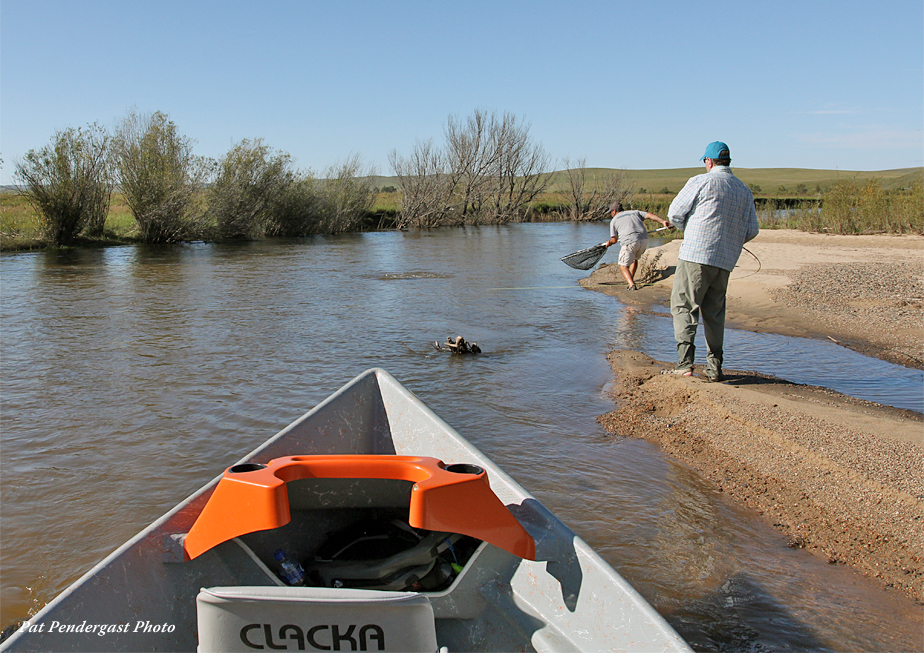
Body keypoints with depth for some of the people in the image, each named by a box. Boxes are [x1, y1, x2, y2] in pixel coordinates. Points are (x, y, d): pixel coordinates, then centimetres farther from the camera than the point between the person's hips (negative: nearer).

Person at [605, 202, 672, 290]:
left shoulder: (613, 221, 16)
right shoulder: (635, 212, 27)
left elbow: (614, 240, 14)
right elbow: (649, 215, 11)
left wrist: (609, 242, 36)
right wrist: (663, 221, 2)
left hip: (629, 242, -5)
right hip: (644, 240, 5)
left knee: (623, 266, 6)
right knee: (634, 258, 32)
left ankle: (631, 284, -14)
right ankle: (631, 279, 33)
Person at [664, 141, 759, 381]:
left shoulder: (701, 182, -3)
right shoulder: (744, 191, 13)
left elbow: (674, 213, 1)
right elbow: (751, 230, 14)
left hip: (696, 255, -6)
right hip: (725, 262, 6)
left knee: (683, 307, -3)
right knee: (714, 313, 13)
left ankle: (685, 361, -14)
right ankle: (714, 367, 12)